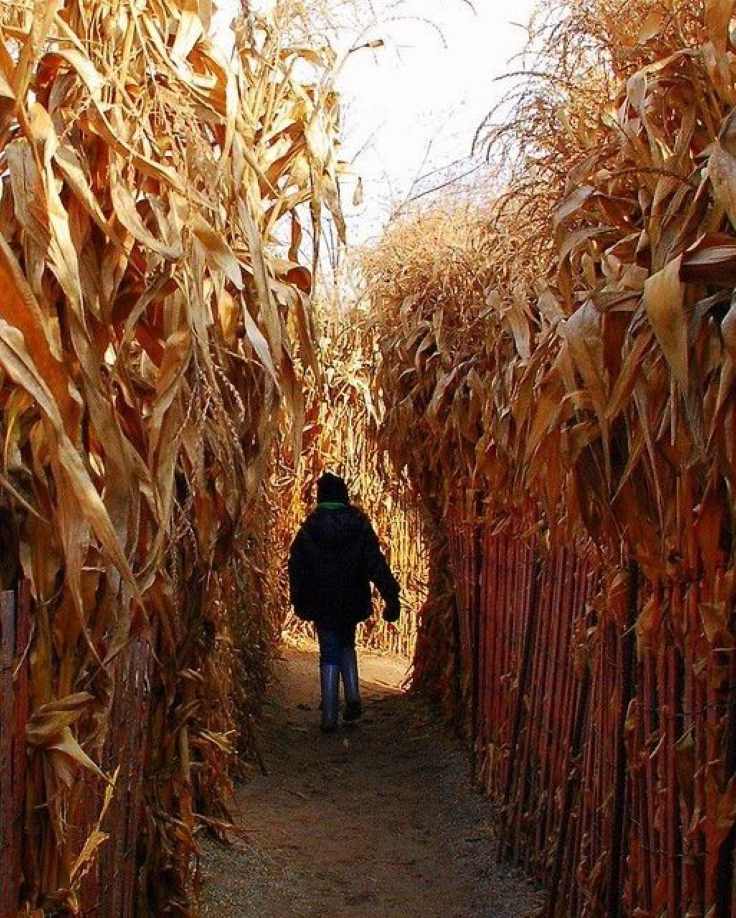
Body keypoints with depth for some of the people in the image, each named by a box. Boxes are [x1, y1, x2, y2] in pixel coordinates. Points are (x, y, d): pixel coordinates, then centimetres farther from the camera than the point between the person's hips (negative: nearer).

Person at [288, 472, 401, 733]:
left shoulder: (309, 530, -5)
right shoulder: (360, 526, -6)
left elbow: (296, 568, 2)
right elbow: (376, 564, -11)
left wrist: (299, 602, 14)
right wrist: (391, 597, -12)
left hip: (322, 605, -1)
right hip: (352, 603, 1)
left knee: (329, 655, 7)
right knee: (346, 645, 24)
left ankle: (329, 717, 4)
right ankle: (353, 697, 9)